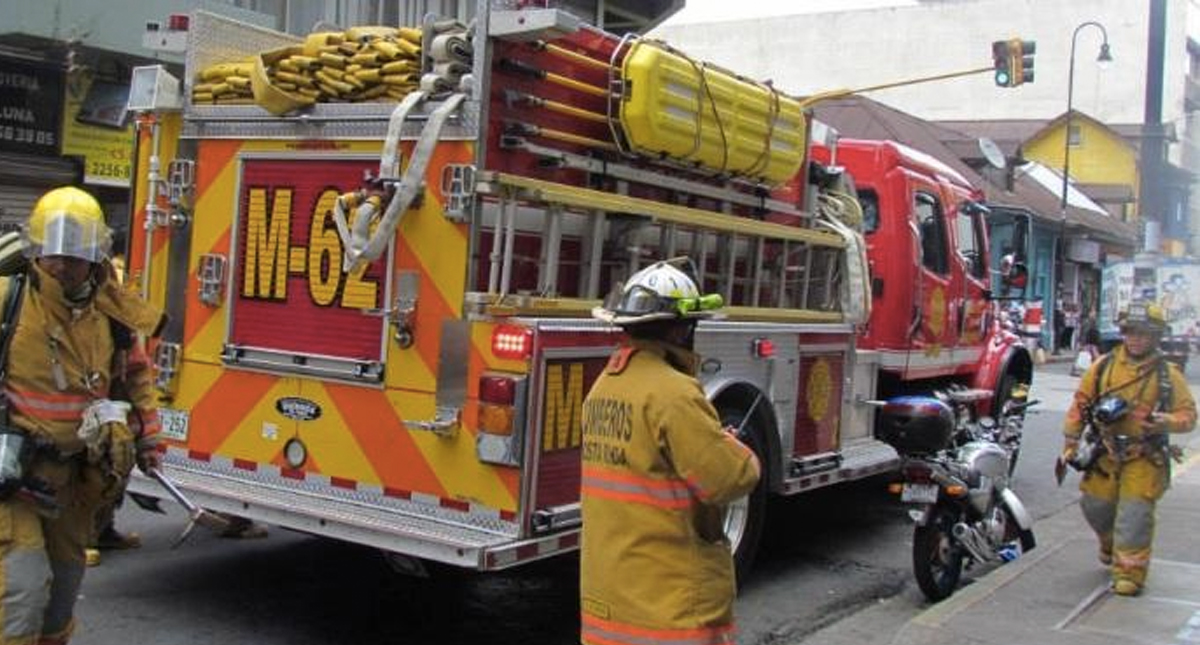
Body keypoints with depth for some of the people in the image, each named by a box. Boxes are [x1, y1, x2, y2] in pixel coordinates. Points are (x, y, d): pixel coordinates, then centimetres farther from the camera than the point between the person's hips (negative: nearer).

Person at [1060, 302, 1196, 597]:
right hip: (1105, 455, 3)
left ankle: (1130, 572, 3)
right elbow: (1079, 406, 5)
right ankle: (1110, 547, 43)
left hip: (1144, 460, -3)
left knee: (1134, 515, -7)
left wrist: (1163, 422, -23)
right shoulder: (1102, 367, 0)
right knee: (1096, 507, 14)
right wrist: (1070, 446, 4)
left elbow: (1188, 415, -2)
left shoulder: (1168, 375, -4)